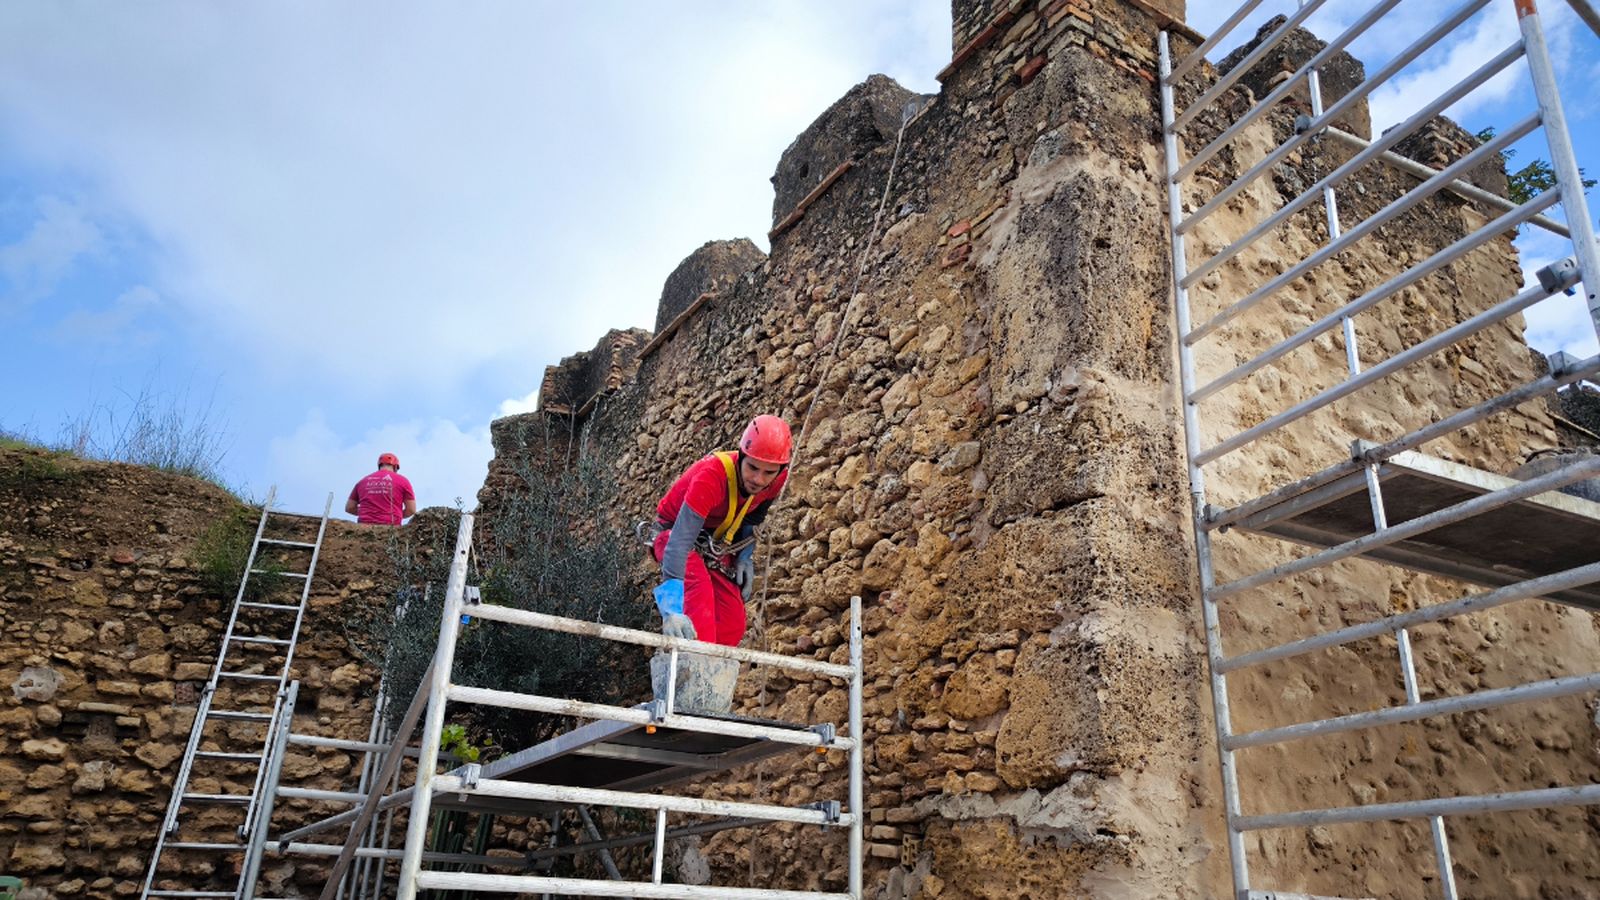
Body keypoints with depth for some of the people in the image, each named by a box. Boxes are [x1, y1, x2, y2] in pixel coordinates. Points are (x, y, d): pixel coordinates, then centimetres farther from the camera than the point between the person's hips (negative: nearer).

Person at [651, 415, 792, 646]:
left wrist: (746, 555, -8)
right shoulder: (712, 476, -40)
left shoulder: (778, 478, -20)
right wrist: (673, 609, -59)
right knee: (699, 588, -35)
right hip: (674, 533, -6)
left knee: (733, 624, -7)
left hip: (716, 545, 6)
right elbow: (681, 538, -49)